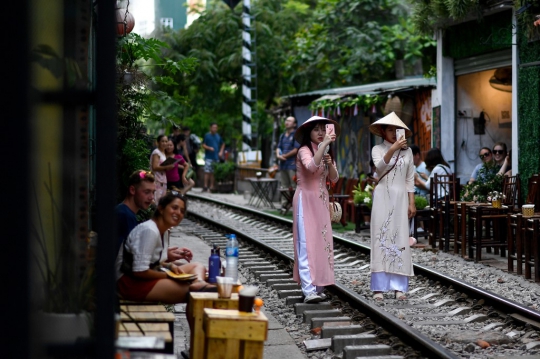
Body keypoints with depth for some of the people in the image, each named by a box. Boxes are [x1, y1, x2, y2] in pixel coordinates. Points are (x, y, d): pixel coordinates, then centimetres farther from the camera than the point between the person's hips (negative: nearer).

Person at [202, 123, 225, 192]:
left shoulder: (218, 136, 12)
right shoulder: (207, 136, 0)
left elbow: (223, 144, 24)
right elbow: (203, 145, -3)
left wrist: (221, 152, 10)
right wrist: (209, 148, -20)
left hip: (216, 157, 4)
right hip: (208, 157, -4)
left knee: (213, 173, 6)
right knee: (207, 172, -10)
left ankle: (212, 186, 10)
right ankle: (205, 186, -9)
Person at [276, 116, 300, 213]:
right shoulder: (282, 136, 19)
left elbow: (296, 150, -12)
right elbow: (278, 148, 17)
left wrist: (284, 156, -9)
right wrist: (278, 155, -5)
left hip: (292, 164, -8)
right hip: (283, 164, 8)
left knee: (294, 186, -10)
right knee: (284, 186, 10)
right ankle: (284, 206, 13)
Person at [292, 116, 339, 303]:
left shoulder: (326, 152, 15)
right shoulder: (305, 150, -9)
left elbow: (334, 178, 8)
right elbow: (311, 166, -30)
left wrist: (330, 163, -10)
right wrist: (324, 144, -33)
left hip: (321, 201, 8)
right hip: (306, 200, -8)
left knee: (322, 243, 5)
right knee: (307, 245, -12)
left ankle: (318, 287, 8)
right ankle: (309, 290, -19)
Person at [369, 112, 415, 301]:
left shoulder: (407, 151, 10)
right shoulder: (377, 149, 3)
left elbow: (410, 179, 11)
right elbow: (380, 166, -18)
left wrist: (412, 203, 5)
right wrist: (392, 149, -30)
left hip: (400, 198, 2)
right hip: (383, 196, -2)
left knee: (400, 240, -1)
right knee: (381, 238, -6)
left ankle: (399, 287, 1)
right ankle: (379, 287, -5)